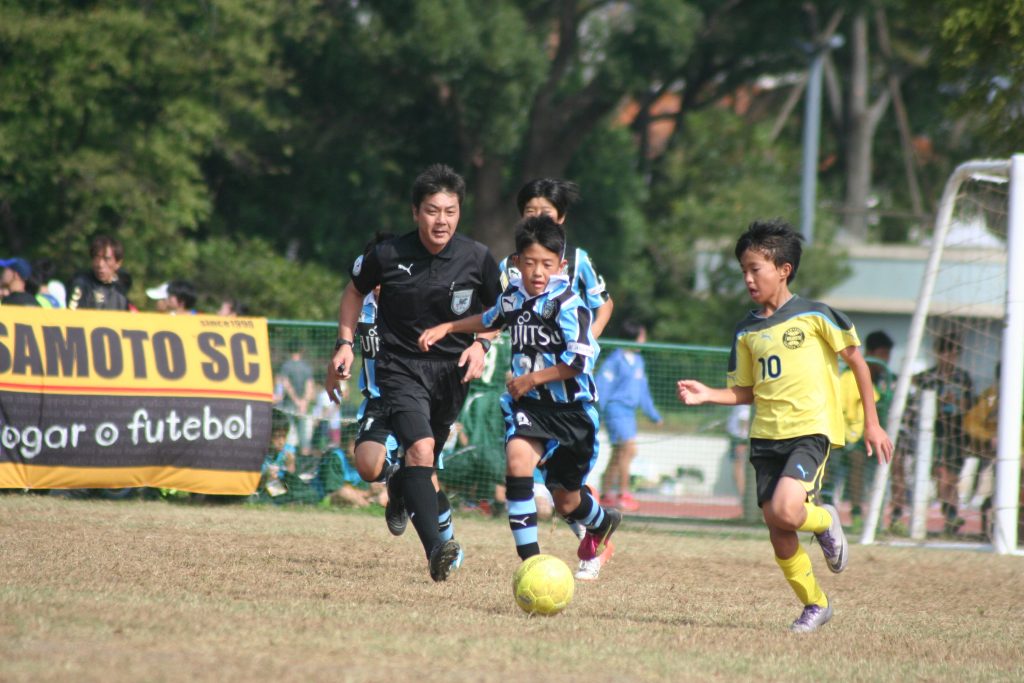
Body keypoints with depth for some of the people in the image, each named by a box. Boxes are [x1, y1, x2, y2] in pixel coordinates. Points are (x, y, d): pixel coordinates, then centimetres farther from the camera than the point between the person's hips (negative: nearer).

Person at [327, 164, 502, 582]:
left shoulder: (477, 259, -5)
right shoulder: (387, 256, -8)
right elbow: (356, 291, 13)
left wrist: (481, 344, -6)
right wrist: (345, 344, 6)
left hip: (452, 371, 3)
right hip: (401, 369, -3)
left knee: (423, 462, 15)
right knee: (420, 448, -24)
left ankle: (400, 492, 54)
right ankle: (436, 550, -36)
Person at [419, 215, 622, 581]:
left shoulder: (567, 305, -18)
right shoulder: (513, 296, 1)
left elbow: (581, 360, -22)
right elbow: (491, 320, 25)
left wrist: (532, 378, -20)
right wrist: (447, 328, 20)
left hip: (570, 409, -4)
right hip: (528, 404, 4)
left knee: (566, 500, 10)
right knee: (517, 459, -25)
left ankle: (602, 522, 48)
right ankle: (529, 559, -21)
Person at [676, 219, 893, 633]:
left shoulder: (814, 316, -5)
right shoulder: (747, 331, 9)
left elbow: (856, 361, 2)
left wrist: (871, 422, 0)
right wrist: (706, 396, -2)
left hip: (812, 429, -5)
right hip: (766, 435, 5)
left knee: (785, 510, -26)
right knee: (778, 534, 2)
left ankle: (825, 522, 8)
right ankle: (815, 605, 20)